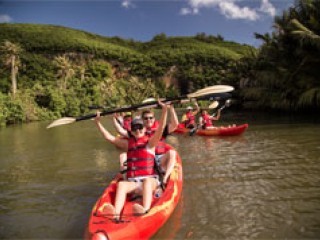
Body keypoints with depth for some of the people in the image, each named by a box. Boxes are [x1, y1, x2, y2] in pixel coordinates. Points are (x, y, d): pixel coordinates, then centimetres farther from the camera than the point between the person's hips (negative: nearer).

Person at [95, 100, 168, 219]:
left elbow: (161, 128, -9)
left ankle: (145, 210, -61)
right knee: (121, 184, -29)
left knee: (146, 181, -37)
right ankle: (116, 212, -54)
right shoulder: (128, 143, 16)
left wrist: (164, 110, -22)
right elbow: (109, 137, 16)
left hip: (150, 179, -2)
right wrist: (98, 122, 13)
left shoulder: (150, 142, 6)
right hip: (133, 181, 3)